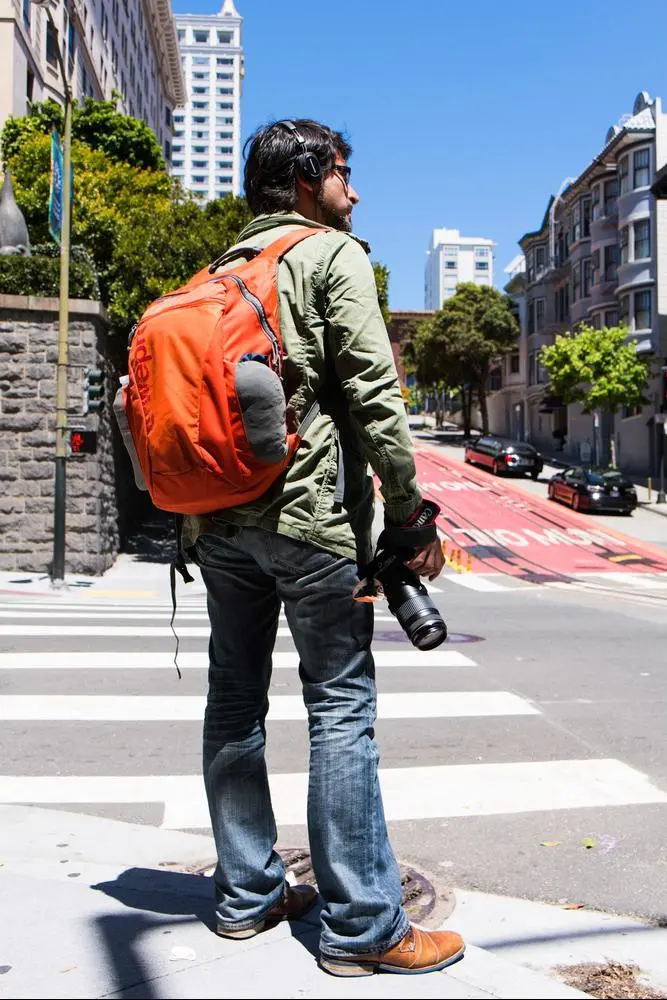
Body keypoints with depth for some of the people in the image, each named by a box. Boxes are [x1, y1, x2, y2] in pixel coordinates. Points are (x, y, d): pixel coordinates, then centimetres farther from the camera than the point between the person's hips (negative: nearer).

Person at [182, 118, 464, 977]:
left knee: (234, 702, 11)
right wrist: (412, 513, -9)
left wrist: (196, 516, 18)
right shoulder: (334, 254, -1)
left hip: (218, 515, 8)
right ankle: (361, 927, 4)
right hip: (308, 516, -7)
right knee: (341, 708, -3)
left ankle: (248, 893, 22)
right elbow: (372, 394, -12)